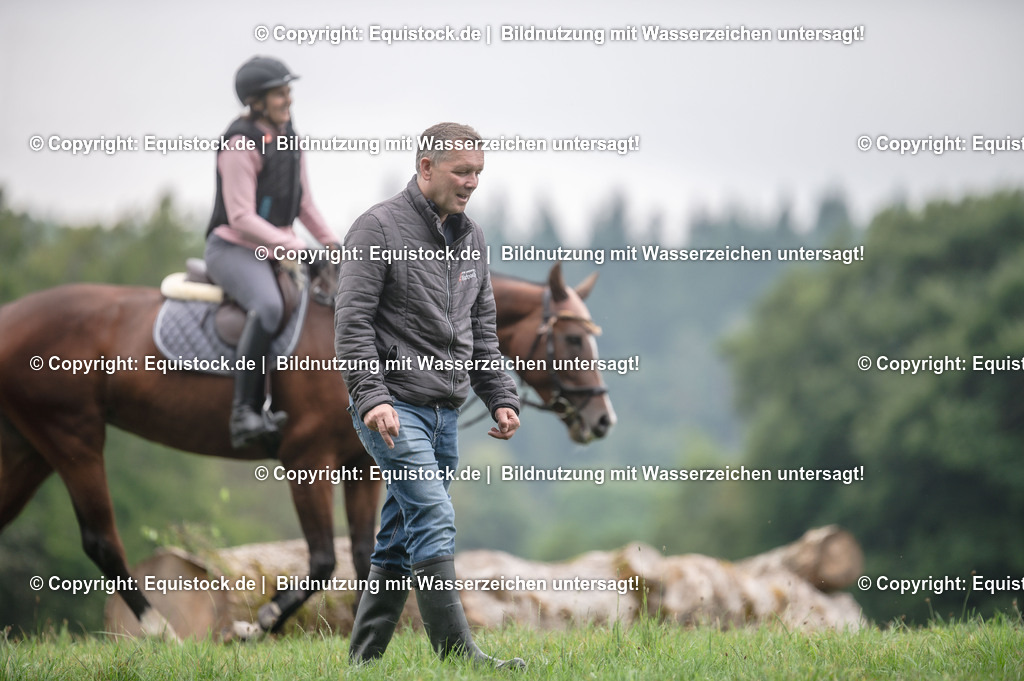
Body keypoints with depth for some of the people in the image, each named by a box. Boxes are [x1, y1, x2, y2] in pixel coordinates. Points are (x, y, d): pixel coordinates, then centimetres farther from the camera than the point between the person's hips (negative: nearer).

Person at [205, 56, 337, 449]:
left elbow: (304, 204, 20)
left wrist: (332, 244, 14)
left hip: (278, 250, 9)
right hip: (233, 249, -9)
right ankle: (244, 412, -37)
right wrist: (292, 246, -24)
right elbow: (241, 217, -21)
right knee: (268, 307, -38)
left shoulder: (289, 140, 10)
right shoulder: (241, 145, -17)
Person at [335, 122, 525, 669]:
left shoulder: (471, 239, 15)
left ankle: (364, 658, 15)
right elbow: (352, 322, -12)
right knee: (435, 523, -17)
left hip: (445, 413, 8)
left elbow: (481, 330, 22)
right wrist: (372, 398, -21)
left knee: (401, 538, 9)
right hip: (394, 409, -8)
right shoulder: (379, 228, -7)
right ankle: (458, 655, -20)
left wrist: (501, 398, 10)